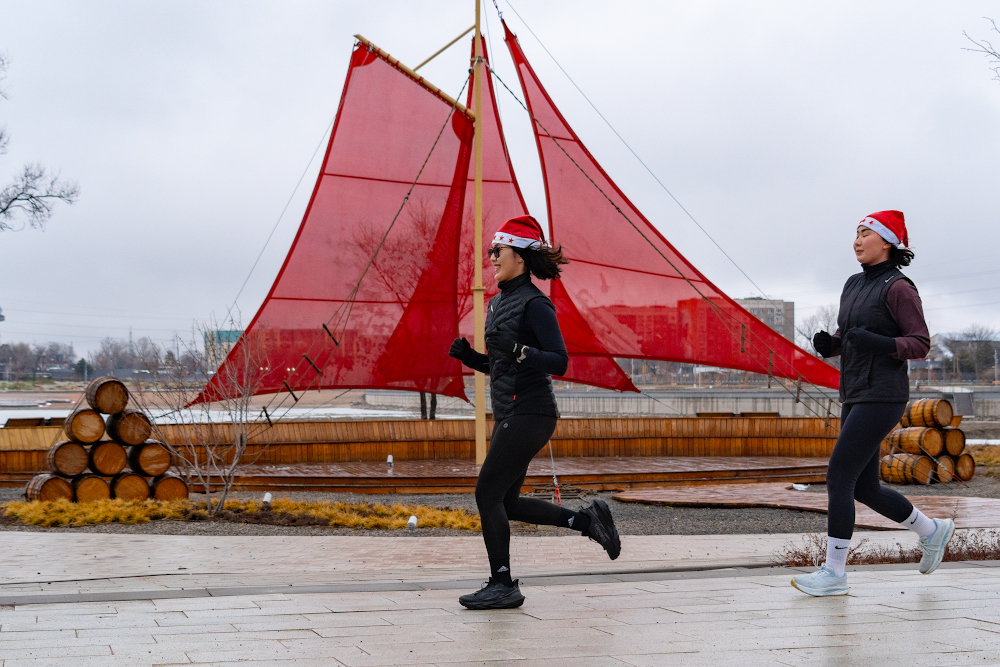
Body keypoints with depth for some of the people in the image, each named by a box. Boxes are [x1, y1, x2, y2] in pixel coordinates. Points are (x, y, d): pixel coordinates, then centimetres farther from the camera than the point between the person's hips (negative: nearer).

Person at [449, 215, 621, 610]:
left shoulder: (534, 304, -13)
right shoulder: (498, 302, 15)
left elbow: (559, 362, -18)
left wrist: (520, 351, -32)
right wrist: (469, 357, 7)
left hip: (529, 414, -10)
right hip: (508, 414, 10)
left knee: (488, 494, -7)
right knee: (506, 503, 11)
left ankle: (503, 586, 2)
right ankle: (588, 520, 21)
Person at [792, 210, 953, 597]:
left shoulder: (899, 288, -9)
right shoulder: (854, 286, 15)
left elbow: (920, 344, -11)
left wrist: (881, 344, -27)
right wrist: (827, 344, 0)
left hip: (881, 397, -9)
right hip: (855, 397, 9)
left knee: (838, 478, -12)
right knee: (863, 488, 13)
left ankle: (834, 573, -7)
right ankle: (932, 531, 33)